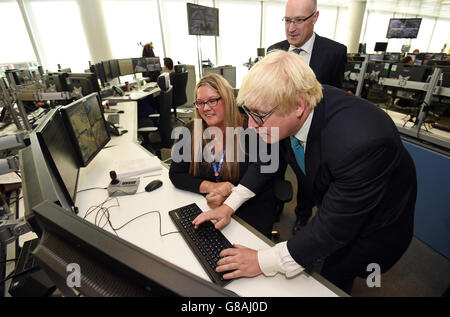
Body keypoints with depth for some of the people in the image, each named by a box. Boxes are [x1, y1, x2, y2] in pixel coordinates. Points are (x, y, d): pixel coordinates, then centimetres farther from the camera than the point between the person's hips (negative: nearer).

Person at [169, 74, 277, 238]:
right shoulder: (190, 131, -1)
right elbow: (175, 175, -1)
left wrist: (228, 195, -21)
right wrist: (210, 186, -17)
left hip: (250, 206, -2)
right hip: (206, 205, 3)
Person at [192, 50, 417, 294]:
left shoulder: (360, 142, -43)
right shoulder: (286, 116, -23)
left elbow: (334, 227, -34)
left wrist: (263, 261, -27)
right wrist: (229, 205, -10)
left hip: (373, 224, -5)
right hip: (329, 205, 5)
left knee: (333, 282, 14)